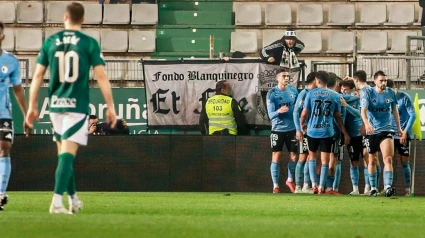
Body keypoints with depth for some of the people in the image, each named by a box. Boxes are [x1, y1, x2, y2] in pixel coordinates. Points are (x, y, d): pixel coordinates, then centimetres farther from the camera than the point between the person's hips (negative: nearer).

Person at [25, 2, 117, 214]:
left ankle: (73, 199, 26)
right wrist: (110, 107, 0)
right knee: (67, 154, -7)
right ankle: (57, 201, -19)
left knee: (64, 153, 17)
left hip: (56, 105, 3)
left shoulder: (50, 42, 5)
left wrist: (32, 106, 11)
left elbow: (38, 75, 5)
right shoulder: (89, 43, -3)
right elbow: (101, 77, -6)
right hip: (77, 105, -3)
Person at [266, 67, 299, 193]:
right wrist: (279, 111, -34)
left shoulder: (293, 91, 3)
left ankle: (290, 180, 28)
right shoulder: (272, 93, -9)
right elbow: (270, 115, -15)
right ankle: (275, 186, 2)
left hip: (292, 128, 4)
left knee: (294, 156, 6)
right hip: (278, 129, -4)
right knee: (276, 157, -3)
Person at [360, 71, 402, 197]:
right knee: (372, 160, 10)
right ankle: (373, 188, 22)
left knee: (388, 159, -16)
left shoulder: (390, 93, 2)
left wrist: (398, 127, 21)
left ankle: (388, 187, -24)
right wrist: (366, 123, -38)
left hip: (386, 130, 1)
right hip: (371, 131, -1)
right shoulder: (368, 93, -7)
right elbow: (363, 110, -20)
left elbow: (395, 110, 16)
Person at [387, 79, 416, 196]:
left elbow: (413, 115, -9)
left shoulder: (404, 97, -9)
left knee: (404, 162, -1)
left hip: (403, 135, -4)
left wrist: (405, 132, -15)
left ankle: (407, 189, 5)